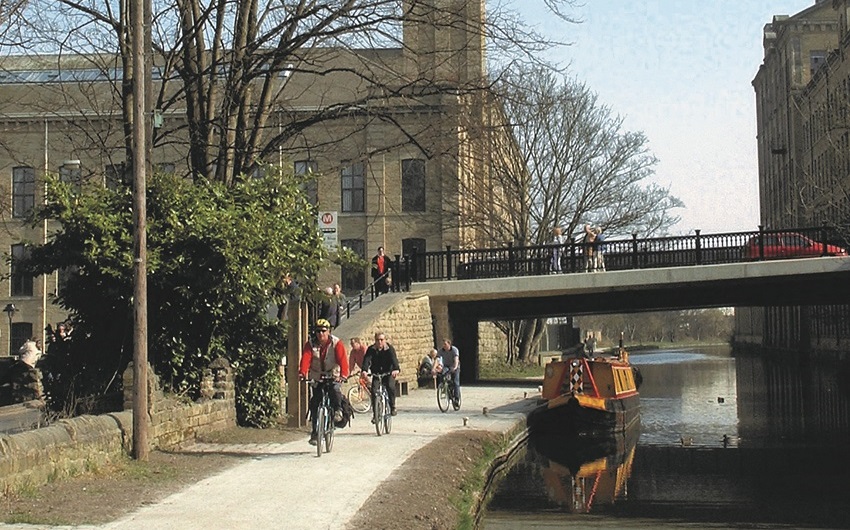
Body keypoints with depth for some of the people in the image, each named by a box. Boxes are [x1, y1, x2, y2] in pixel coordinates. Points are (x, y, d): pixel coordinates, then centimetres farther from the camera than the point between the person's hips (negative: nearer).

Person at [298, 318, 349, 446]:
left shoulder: (336, 343, -11)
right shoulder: (310, 344, -6)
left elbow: (342, 359, -23)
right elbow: (305, 359, -19)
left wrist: (343, 374, -40)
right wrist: (302, 373, -38)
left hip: (333, 376, -2)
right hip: (316, 377, 2)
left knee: (335, 390, -34)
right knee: (314, 404, -4)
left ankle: (338, 410, -12)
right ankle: (315, 432, 3)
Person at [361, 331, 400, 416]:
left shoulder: (389, 348, -13)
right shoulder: (371, 349, -9)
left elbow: (394, 359, -28)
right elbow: (367, 360, -24)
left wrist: (396, 369, -48)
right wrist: (364, 370, -44)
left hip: (388, 373, -1)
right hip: (376, 373, 1)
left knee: (391, 387, -26)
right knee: (374, 390, -16)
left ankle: (392, 407, -6)